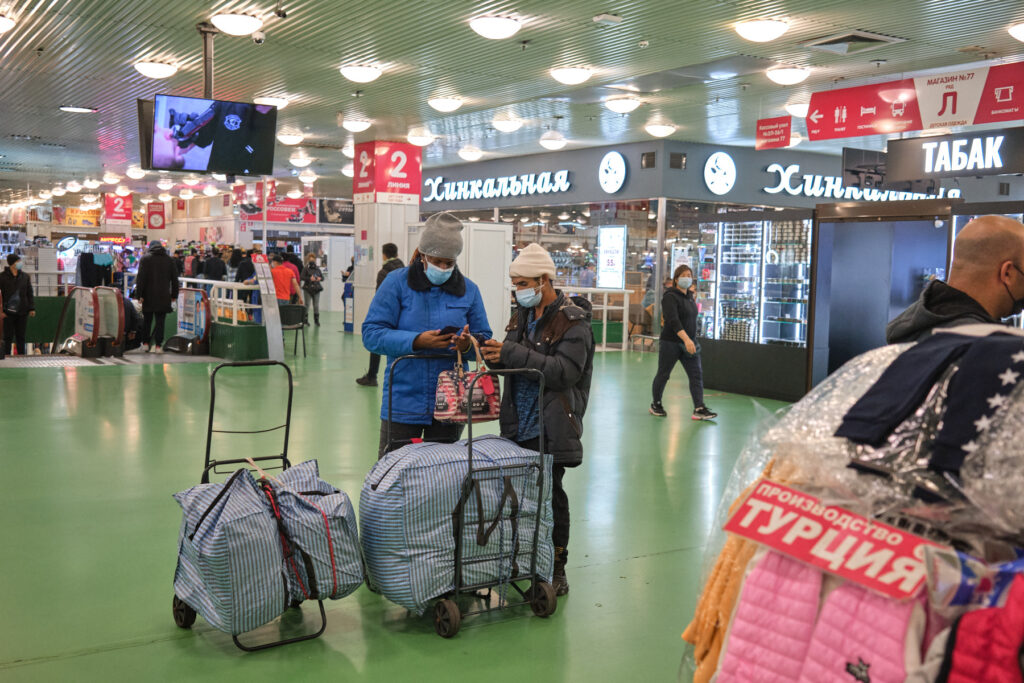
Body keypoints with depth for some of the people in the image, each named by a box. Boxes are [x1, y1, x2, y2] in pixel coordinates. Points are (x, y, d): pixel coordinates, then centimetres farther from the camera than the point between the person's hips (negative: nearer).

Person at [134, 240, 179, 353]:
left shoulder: (145, 259, -2)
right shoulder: (169, 259, 6)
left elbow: (141, 278, -7)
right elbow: (174, 279, 8)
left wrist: (139, 294, -6)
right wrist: (174, 295, 13)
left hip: (148, 296, -1)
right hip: (163, 297, 1)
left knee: (147, 320, 12)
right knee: (160, 321, 2)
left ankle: (146, 343, 15)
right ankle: (158, 345, -2)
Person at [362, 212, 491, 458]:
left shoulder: (469, 290, 7)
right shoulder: (397, 282, -2)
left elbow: (484, 339, 8)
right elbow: (372, 334, -9)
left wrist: (469, 345, -16)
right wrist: (416, 341, -22)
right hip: (403, 403, -3)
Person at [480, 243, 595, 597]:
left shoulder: (573, 321, -11)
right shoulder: (523, 315, 13)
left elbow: (565, 371, -22)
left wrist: (511, 354, -24)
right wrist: (494, 353, -8)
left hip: (550, 428, -6)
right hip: (519, 425, 6)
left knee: (550, 494, 0)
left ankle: (556, 569, 12)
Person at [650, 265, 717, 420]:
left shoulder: (689, 296, 11)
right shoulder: (670, 297, -14)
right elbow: (673, 320, -28)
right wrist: (686, 339, -36)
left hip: (689, 343, 7)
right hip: (671, 342, -7)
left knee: (697, 375, -4)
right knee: (663, 374, 6)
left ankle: (699, 409, -8)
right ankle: (656, 404, 24)